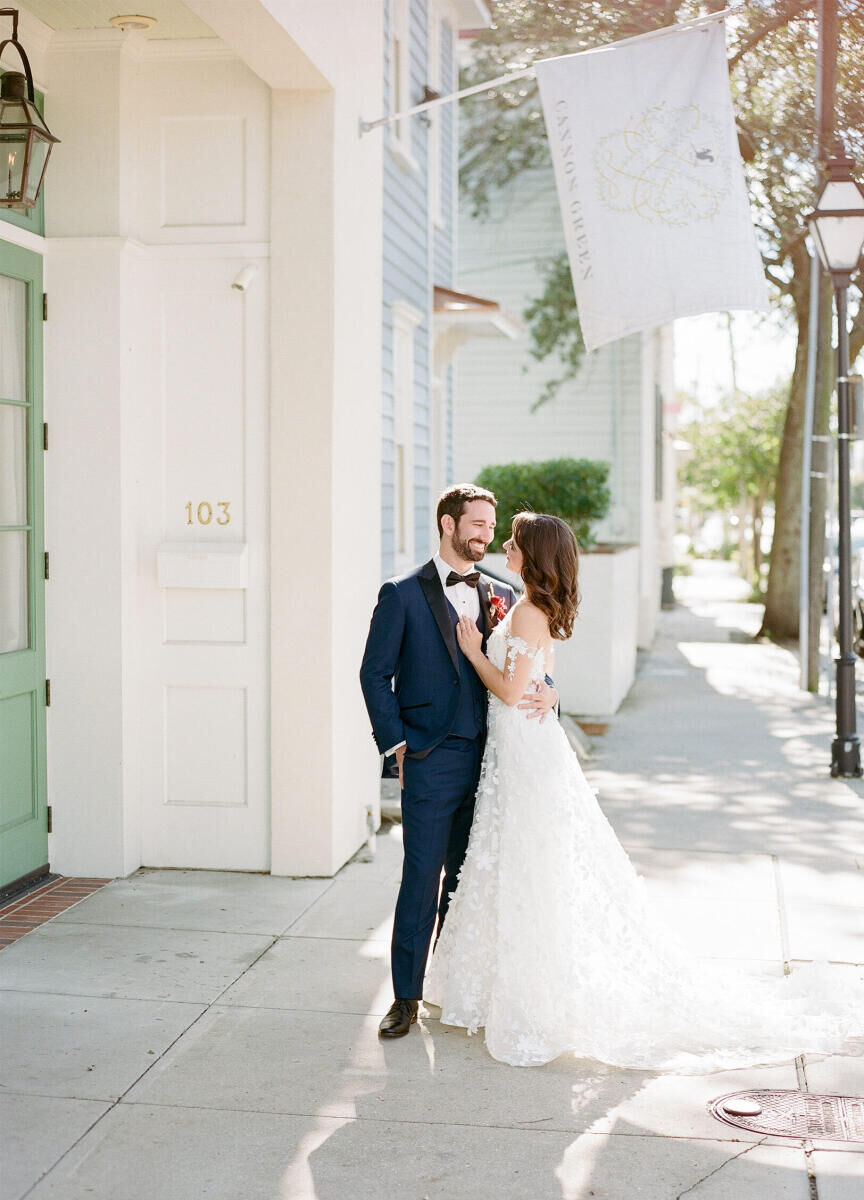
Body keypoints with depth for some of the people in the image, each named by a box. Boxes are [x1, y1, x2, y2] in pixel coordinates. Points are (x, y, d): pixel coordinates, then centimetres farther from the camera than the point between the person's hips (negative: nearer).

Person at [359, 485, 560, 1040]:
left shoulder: (501, 596, 11)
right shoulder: (403, 594, -2)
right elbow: (375, 674, 0)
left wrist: (547, 691, -8)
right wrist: (397, 743, -6)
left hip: (488, 758, 4)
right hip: (431, 759, -4)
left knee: (467, 876, 11)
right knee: (422, 877, -2)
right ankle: (407, 996, 8)